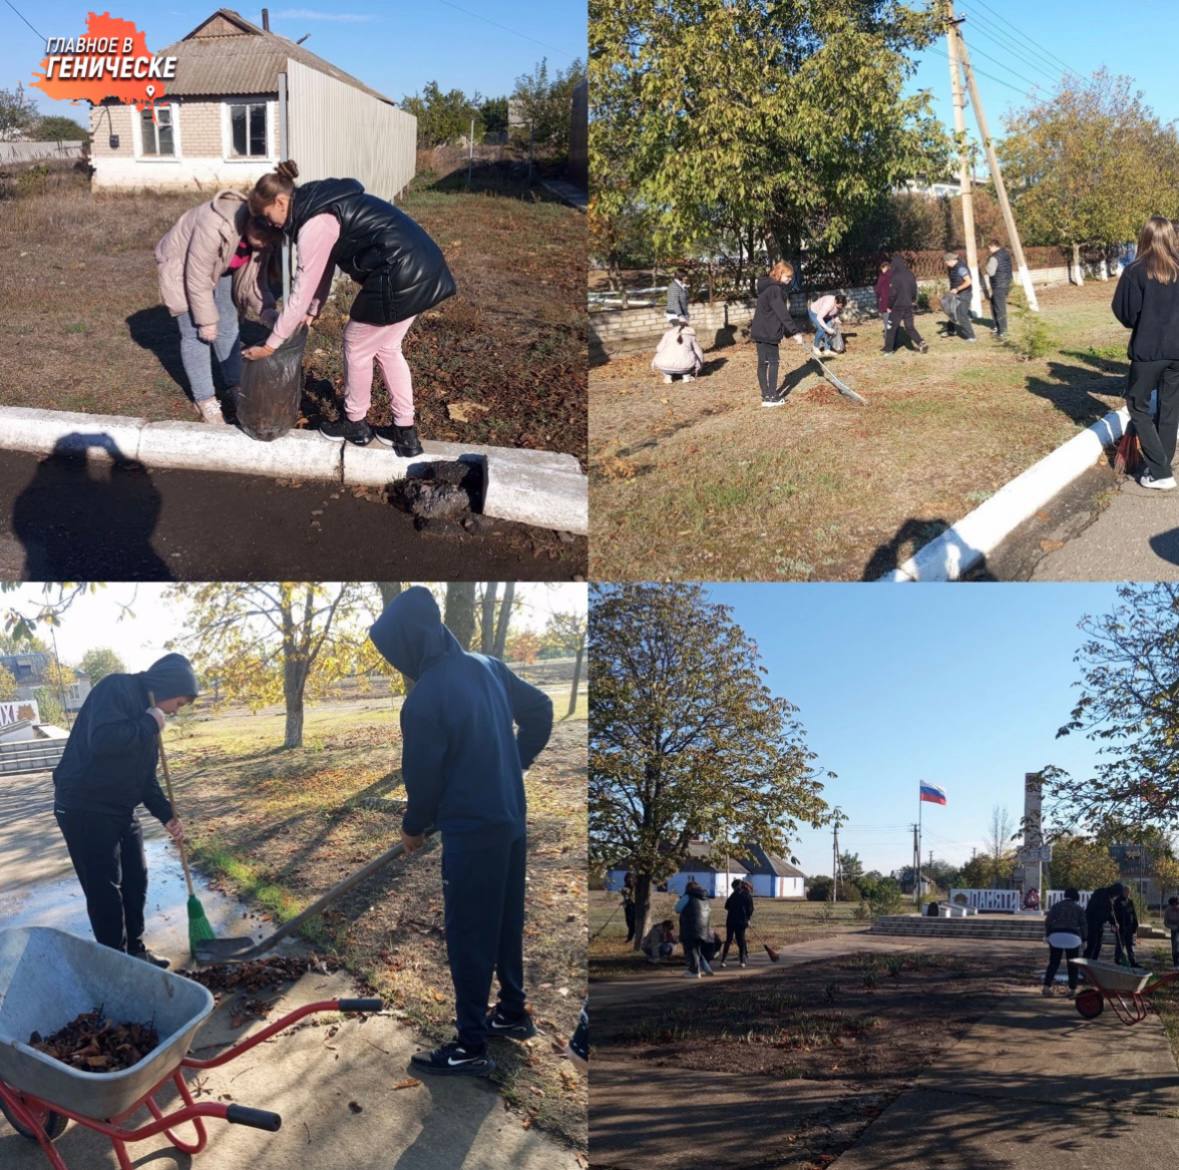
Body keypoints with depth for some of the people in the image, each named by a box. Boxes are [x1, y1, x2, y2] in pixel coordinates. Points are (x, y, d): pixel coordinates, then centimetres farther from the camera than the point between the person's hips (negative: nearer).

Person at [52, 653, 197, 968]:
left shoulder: (147, 713, 12)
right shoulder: (115, 689, -17)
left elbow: (145, 775, 17)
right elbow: (102, 740, -34)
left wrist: (166, 815, 7)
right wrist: (149, 724, -22)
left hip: (122, 809, 10)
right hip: (85, 809, -9)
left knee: (136, 879, 15)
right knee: (104, 890, -3)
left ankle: (135, 950, 30)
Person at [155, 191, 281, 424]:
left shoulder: (261, 236, -21)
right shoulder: (214, 226, -42)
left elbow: (255, 277, -10)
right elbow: (198, 279, -33)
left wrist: (267, 310, -26)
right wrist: (207, 320, -25)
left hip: (219, 268, 6)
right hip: (181, 265, -6)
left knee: (228, 327, 8)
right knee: (196, 333, -5)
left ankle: (235, 387, 23)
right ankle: (204, 400, 5)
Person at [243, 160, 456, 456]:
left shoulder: (314, 223, -12)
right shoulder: (321, 205, 16)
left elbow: (302, 291, -9)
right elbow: (323, 269, 25)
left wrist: (270, 345, -2)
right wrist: (312, 313, 25)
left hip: (400, 276, -9)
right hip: (424, 266, 9)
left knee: (356, 346, 10)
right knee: (387, 348, 21)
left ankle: (355, 424, 28)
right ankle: (405, 432, 26)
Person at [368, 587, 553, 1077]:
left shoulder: (424, 699, -21)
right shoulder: (486, 666, 2)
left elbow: (422, 776, -13)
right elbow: (540, 710, 13)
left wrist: (413, 827, 6)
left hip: (470, 829, -8)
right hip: (512, 818, 8)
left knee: (468, 936, 2)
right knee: (506, 922, 21)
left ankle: (471, 1047, 10)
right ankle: (513, 1013, 36)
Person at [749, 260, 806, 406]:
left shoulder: (768, 287, 15)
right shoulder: (774, 290, -17)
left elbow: (778, 313, 19)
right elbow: (783, 314, -22)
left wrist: (790, 332, 19)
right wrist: (795, 332, -21)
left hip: (760, 332, 9)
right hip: (768, 333, -9)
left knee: (762, 363, 10)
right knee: (773, 362, -2)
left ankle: (766, 395, 15)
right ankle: (772, 397, -1)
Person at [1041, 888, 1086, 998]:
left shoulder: (1056, 906, 11)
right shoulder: (1078, 909, 10)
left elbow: (1047, 922, 5)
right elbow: (1083, 926, 4)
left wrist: (1048, 935, 12)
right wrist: (1083, 939, 12)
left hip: (1056, 936, 1)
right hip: (1073, 938, -1)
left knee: (1053, 963, 7)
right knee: (1072, 965, 10)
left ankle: (1046, 987, -2)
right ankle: (1072, 990, 8)